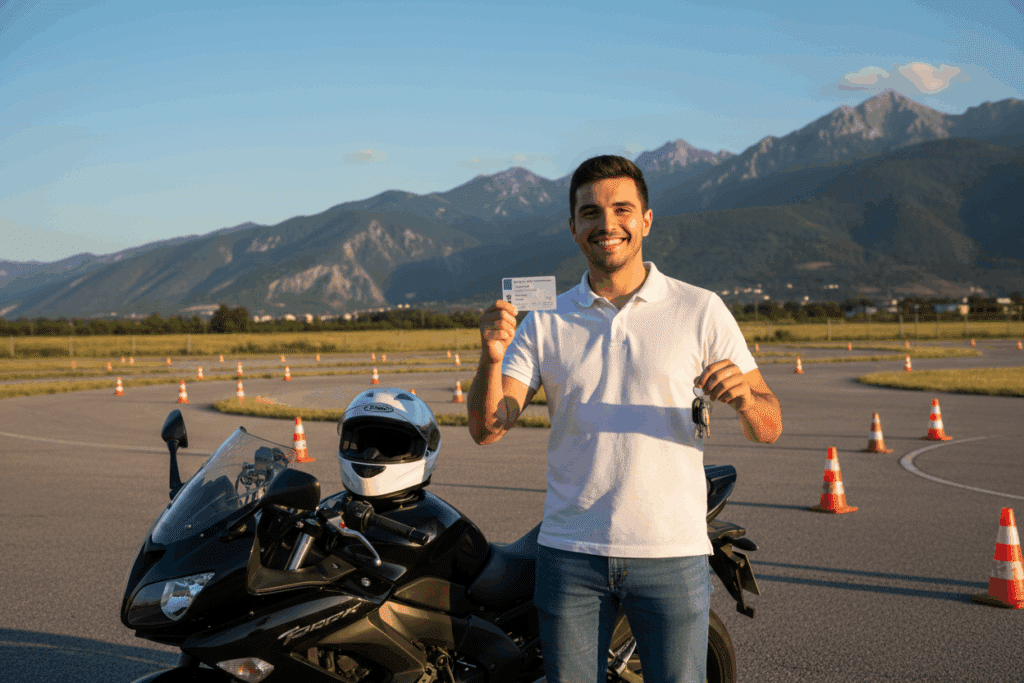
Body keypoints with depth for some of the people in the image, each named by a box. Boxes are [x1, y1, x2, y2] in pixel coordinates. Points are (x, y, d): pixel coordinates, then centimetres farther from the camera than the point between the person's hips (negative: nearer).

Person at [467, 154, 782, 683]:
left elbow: (769, 430, 2)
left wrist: (743, 397, -20)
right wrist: (492, 359, -21)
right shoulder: (544, 322, 6)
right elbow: (487, 429, -2)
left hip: (671, 553, -1)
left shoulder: (700, 310, 2)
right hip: (570, 555, 2)